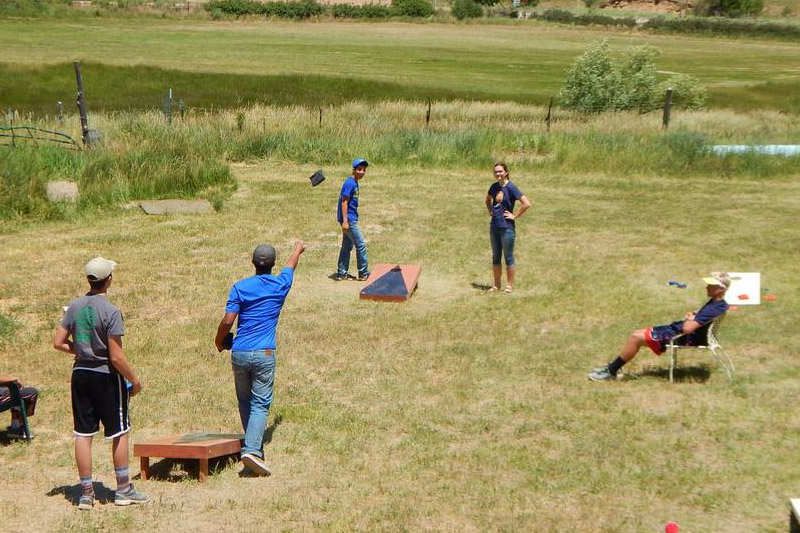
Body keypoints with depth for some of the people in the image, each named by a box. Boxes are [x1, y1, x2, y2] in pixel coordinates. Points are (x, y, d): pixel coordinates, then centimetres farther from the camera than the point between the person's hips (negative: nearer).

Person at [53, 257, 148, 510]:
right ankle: (123, 490, 15)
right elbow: (116, 357, -18)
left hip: (80, 374, 6)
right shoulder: (110, 311, -17)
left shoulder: (74, 306, 1)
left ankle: (86, 492, 14)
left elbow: (58, 342, 4)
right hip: (106, 376, -6)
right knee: (119, 433, 8)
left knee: (83, 434, 8)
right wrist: (135, 380, -7)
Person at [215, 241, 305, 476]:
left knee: (245, 402, 16)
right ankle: (252, 450, -19)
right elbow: (290, 266, 26)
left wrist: (219, 341, 14)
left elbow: (228, 320, -5)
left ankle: (255, 446, 24)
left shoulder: (240, 287, 1)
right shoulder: (280, 285, 3)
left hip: (239, 353, 2)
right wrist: (298, 249, 47)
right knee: (260, 404, -3)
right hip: (264, 354, -1)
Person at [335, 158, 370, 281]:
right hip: (349, 219, -10)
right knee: (361, 244, -4)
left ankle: (341, 273, 18)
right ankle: (363, 273, 4)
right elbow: (344, 202, -20)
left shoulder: (355, 183, 13)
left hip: (350, 219, 10)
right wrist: (345, 221, -24)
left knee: (347, 246, 13)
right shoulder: (350, 183, -16)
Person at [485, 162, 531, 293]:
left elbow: (527, 203, -20)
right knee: (495, 257, 13)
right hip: (494, 227, 7)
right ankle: (496, 285, 22)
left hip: (507, 228, -7)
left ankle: (510, 285, 11)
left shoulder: (511, 188, -12)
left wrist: (515, 216, -15)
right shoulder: (494, 187, 7)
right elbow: (488, 200, 29)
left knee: (508, 257, 2)